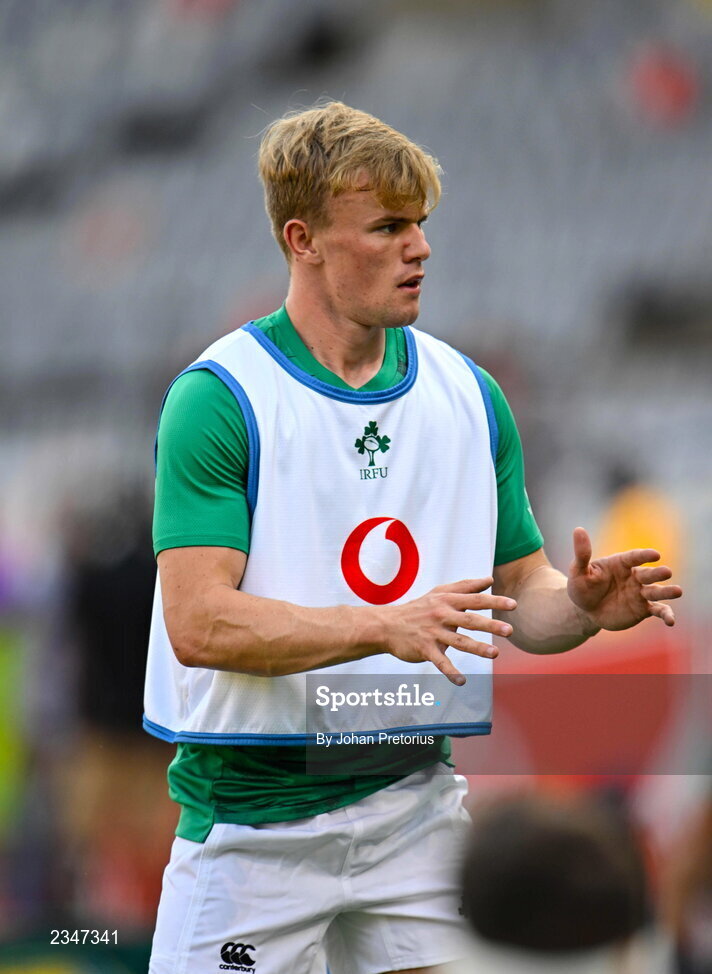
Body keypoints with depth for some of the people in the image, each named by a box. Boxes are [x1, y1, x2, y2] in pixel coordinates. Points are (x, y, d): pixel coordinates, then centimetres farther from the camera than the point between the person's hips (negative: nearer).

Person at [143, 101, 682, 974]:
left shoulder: (468, 396, 7)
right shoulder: (217, 399, -11)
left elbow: (520, 592, 12)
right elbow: (200, 624, -19)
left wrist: (580, 605, -12)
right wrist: (389, 626, -28)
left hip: (415, 798, 5)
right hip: (253, 824, -4)